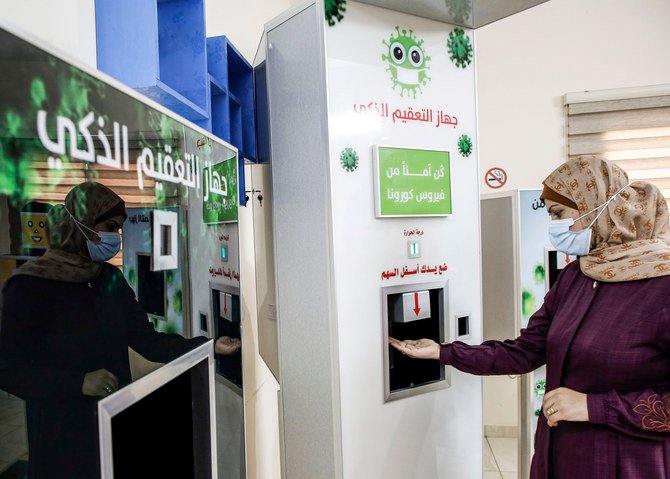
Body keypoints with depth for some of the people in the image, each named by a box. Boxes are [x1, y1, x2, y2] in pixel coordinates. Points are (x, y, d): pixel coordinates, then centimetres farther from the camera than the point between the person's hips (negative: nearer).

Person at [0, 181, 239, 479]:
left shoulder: (111, 280, 2)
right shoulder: (29, 286, -14)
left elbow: (146, 340, -1)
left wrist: (207, 346, -12)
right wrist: (79, 382, -24)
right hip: (62, 431, -5)